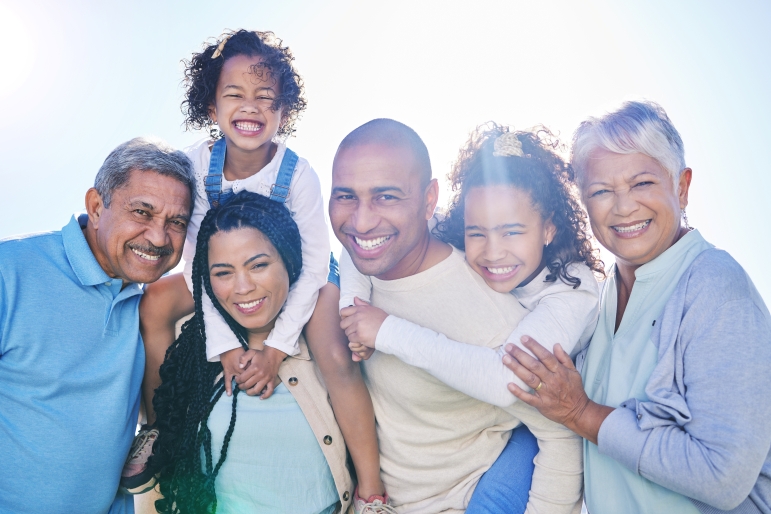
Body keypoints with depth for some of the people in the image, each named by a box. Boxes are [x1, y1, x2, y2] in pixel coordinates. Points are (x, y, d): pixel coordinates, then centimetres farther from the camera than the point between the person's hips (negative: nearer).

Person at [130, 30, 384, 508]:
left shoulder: (299, 173, -26)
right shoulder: (199, 162, -18)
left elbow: (313, 265, -22)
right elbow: (198, 255, -16)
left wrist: (276, 348, -26)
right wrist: (224, 344, -22)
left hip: (299, 276, -3)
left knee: (338, 356, -26)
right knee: (154, 303, -14)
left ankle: (371, 493, -11)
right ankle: (159, 429, 6)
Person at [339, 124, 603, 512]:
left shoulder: (572, 288, -31)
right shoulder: (451, 249, -20)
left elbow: (506, 380, -46)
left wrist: (388, 331, -42)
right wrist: (354, 315, -26)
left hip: (537, 422, -4)